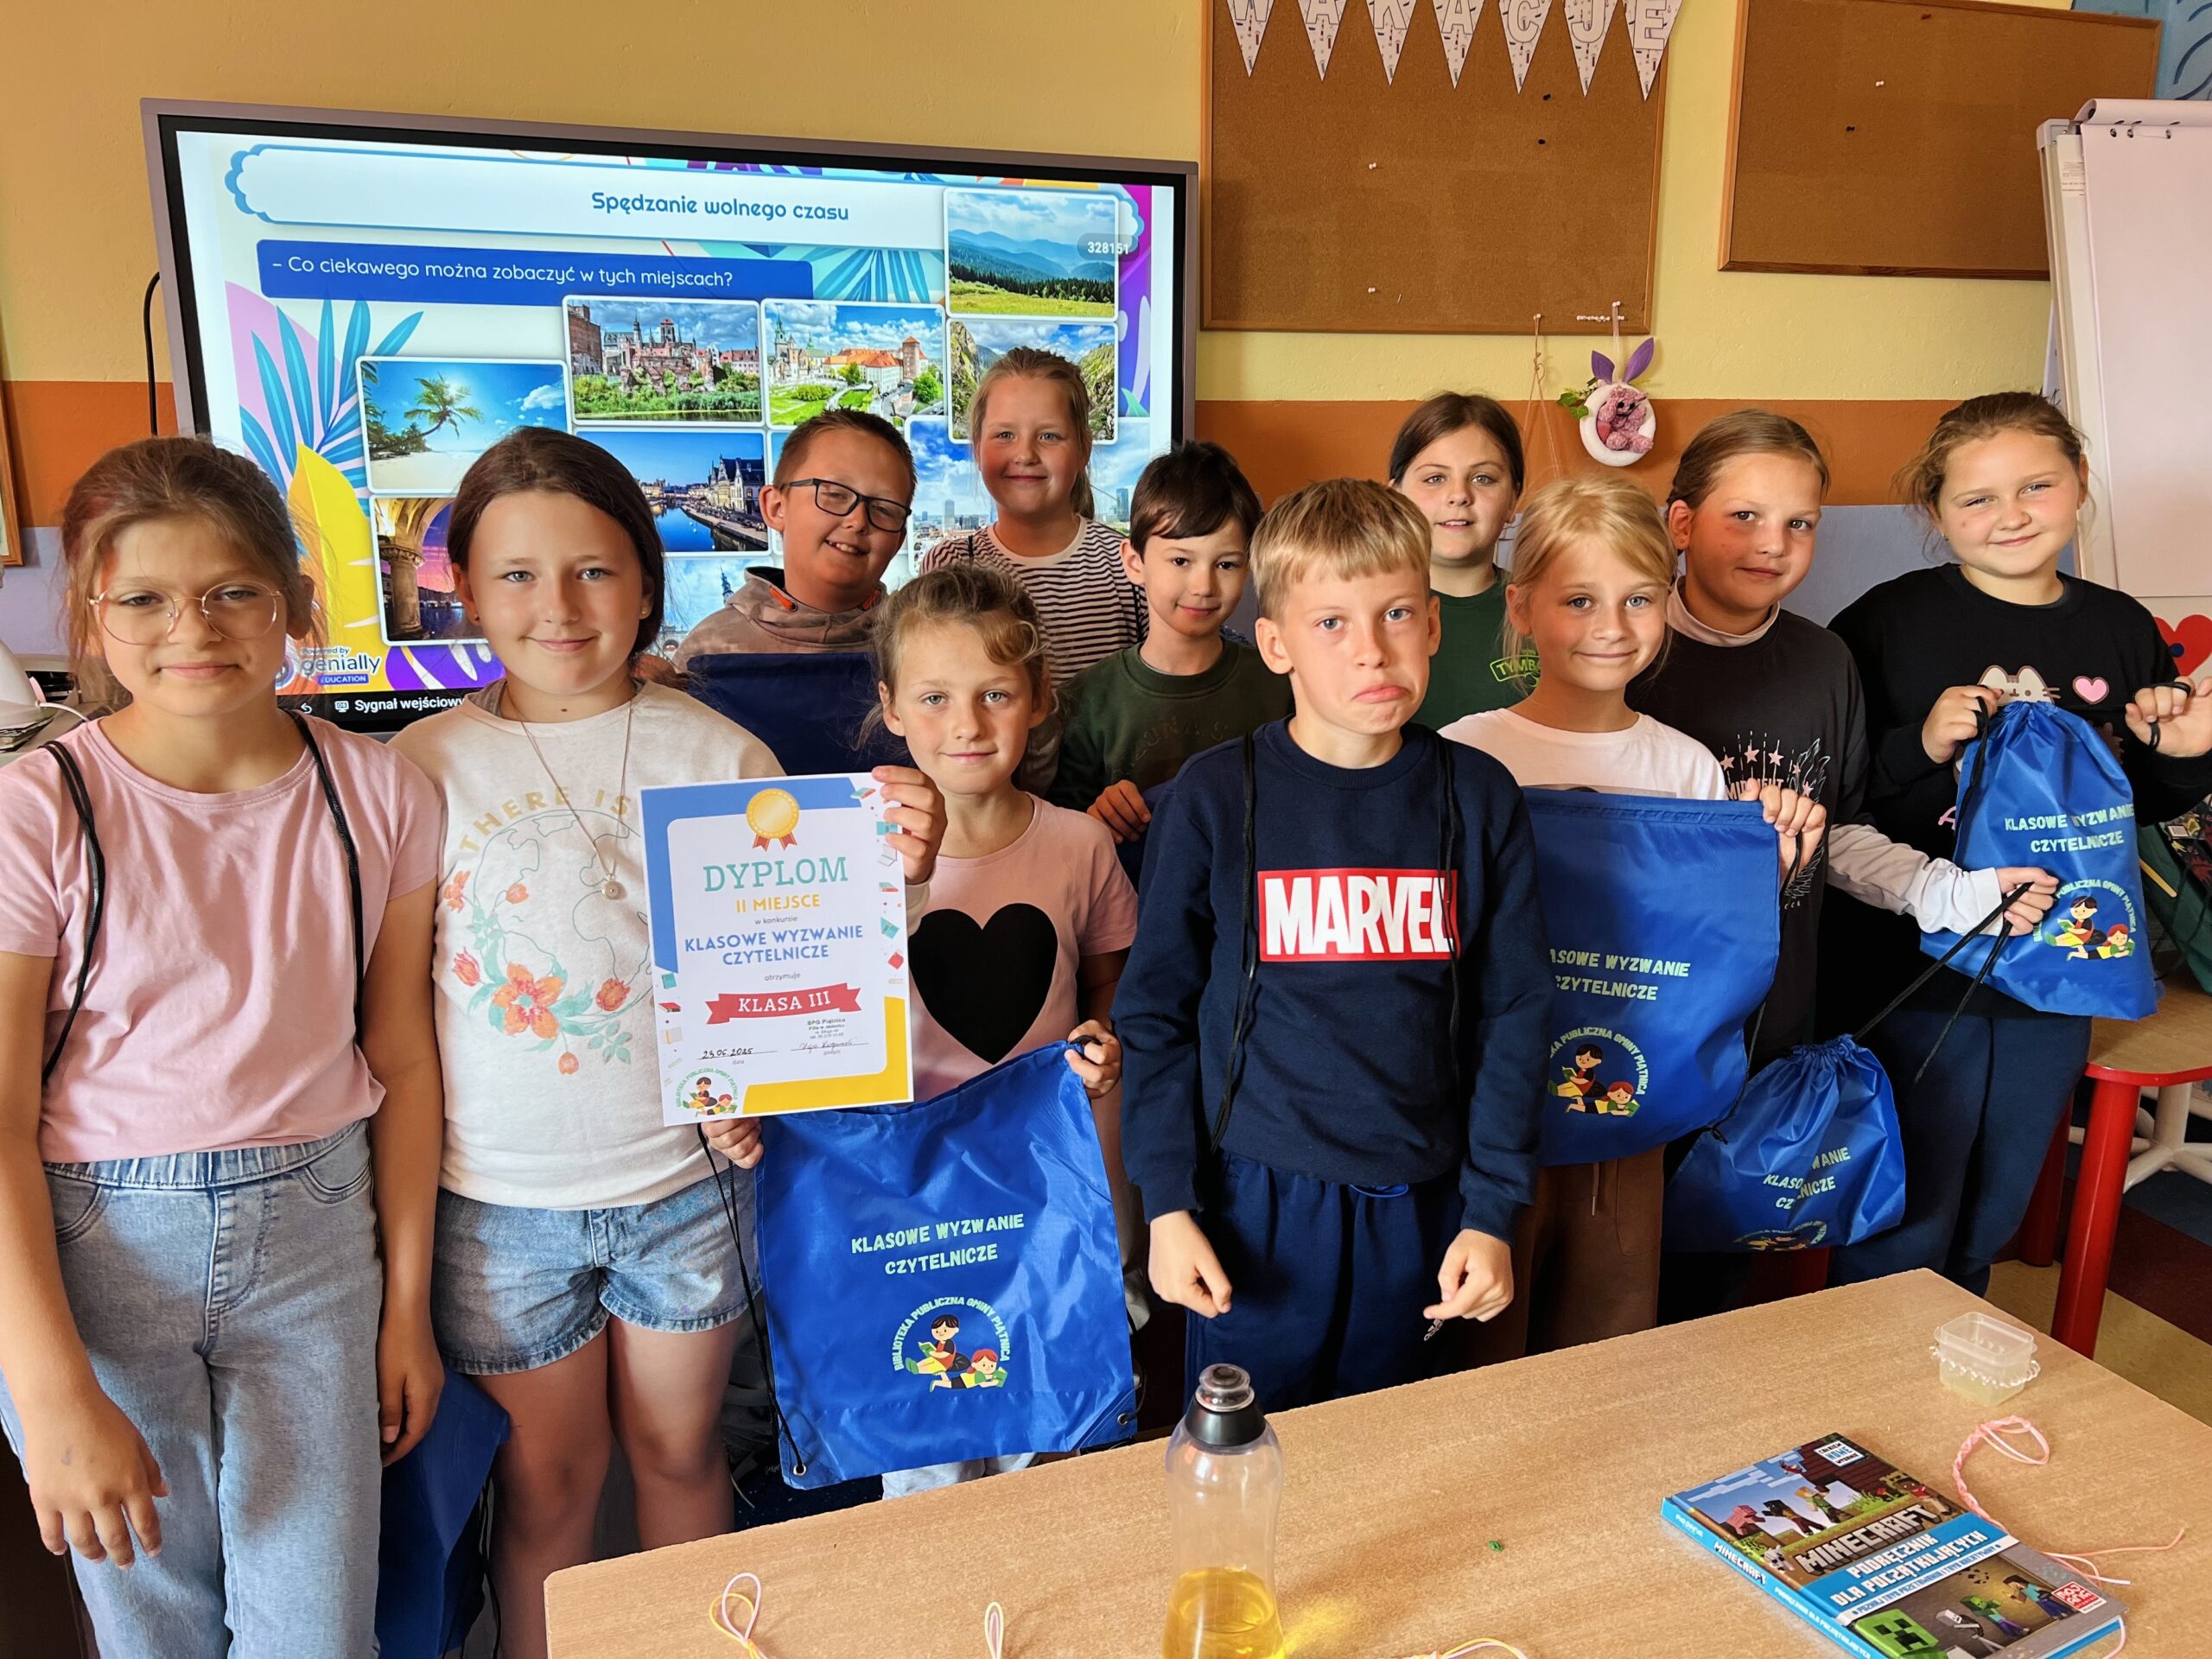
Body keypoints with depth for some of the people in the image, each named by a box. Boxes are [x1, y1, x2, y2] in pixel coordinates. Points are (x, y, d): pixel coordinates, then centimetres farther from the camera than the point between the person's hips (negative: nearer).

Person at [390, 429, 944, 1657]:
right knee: (546, 1475, 15)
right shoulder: (424, 766, -5)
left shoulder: (720, 754, -5)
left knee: (680, 1449, 19)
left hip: (685, 1180, 1)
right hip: (500, 1196, 0)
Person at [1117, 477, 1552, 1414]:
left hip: (1416, 1203, 2)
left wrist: (1492, 1212, 1)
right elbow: (1156, 1012, -1)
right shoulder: (1217, 797, -7)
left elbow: (1515, 1012, 3)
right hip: (1254, 1203, -2)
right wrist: (1167, 1203, -5)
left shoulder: (1478, 799, -2)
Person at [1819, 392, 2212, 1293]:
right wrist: (1921, 747, -30)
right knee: (1899, 1234, 6)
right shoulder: (1890, 621, -12)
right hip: (1908, 978, -5)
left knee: (1986, 1230, 22)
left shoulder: (2123, 631, 4)